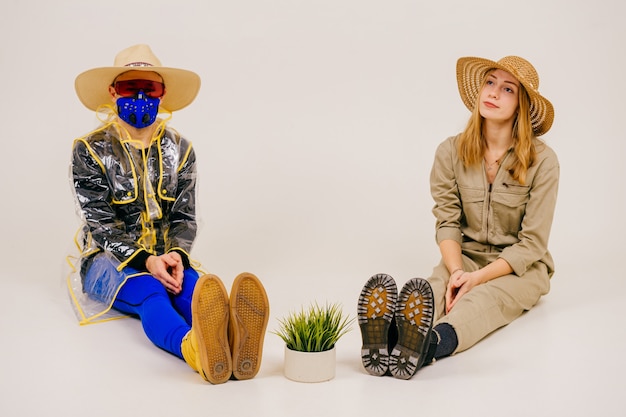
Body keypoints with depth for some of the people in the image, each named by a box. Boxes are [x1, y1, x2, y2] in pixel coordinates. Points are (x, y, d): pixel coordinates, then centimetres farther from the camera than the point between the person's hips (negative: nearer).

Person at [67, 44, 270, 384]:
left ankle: (232, 341, -67)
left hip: (166, 257, 3)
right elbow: (102, 223, -10)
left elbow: (184, 217, 3)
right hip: (109, 258, -3)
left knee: (193, 286, -33)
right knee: (149, 291, -37)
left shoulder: (179, 150, 8)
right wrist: (146, 261, -26)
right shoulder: (91, 150, -2)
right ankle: (196, 350, -70)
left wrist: (177, 255, -20)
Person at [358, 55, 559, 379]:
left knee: (485, 297, -35)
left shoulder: (542, 161, -11)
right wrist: (456, 272, -24)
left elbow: (531, 244, -12)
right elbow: (447, 223, -5)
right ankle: (389, 335, -63)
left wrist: (477, 278, -24)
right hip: (465, 256, 2)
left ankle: (433, 344, -67)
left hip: (520, 267, -2)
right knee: (436, 285, -32)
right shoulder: (451, 152, -3)